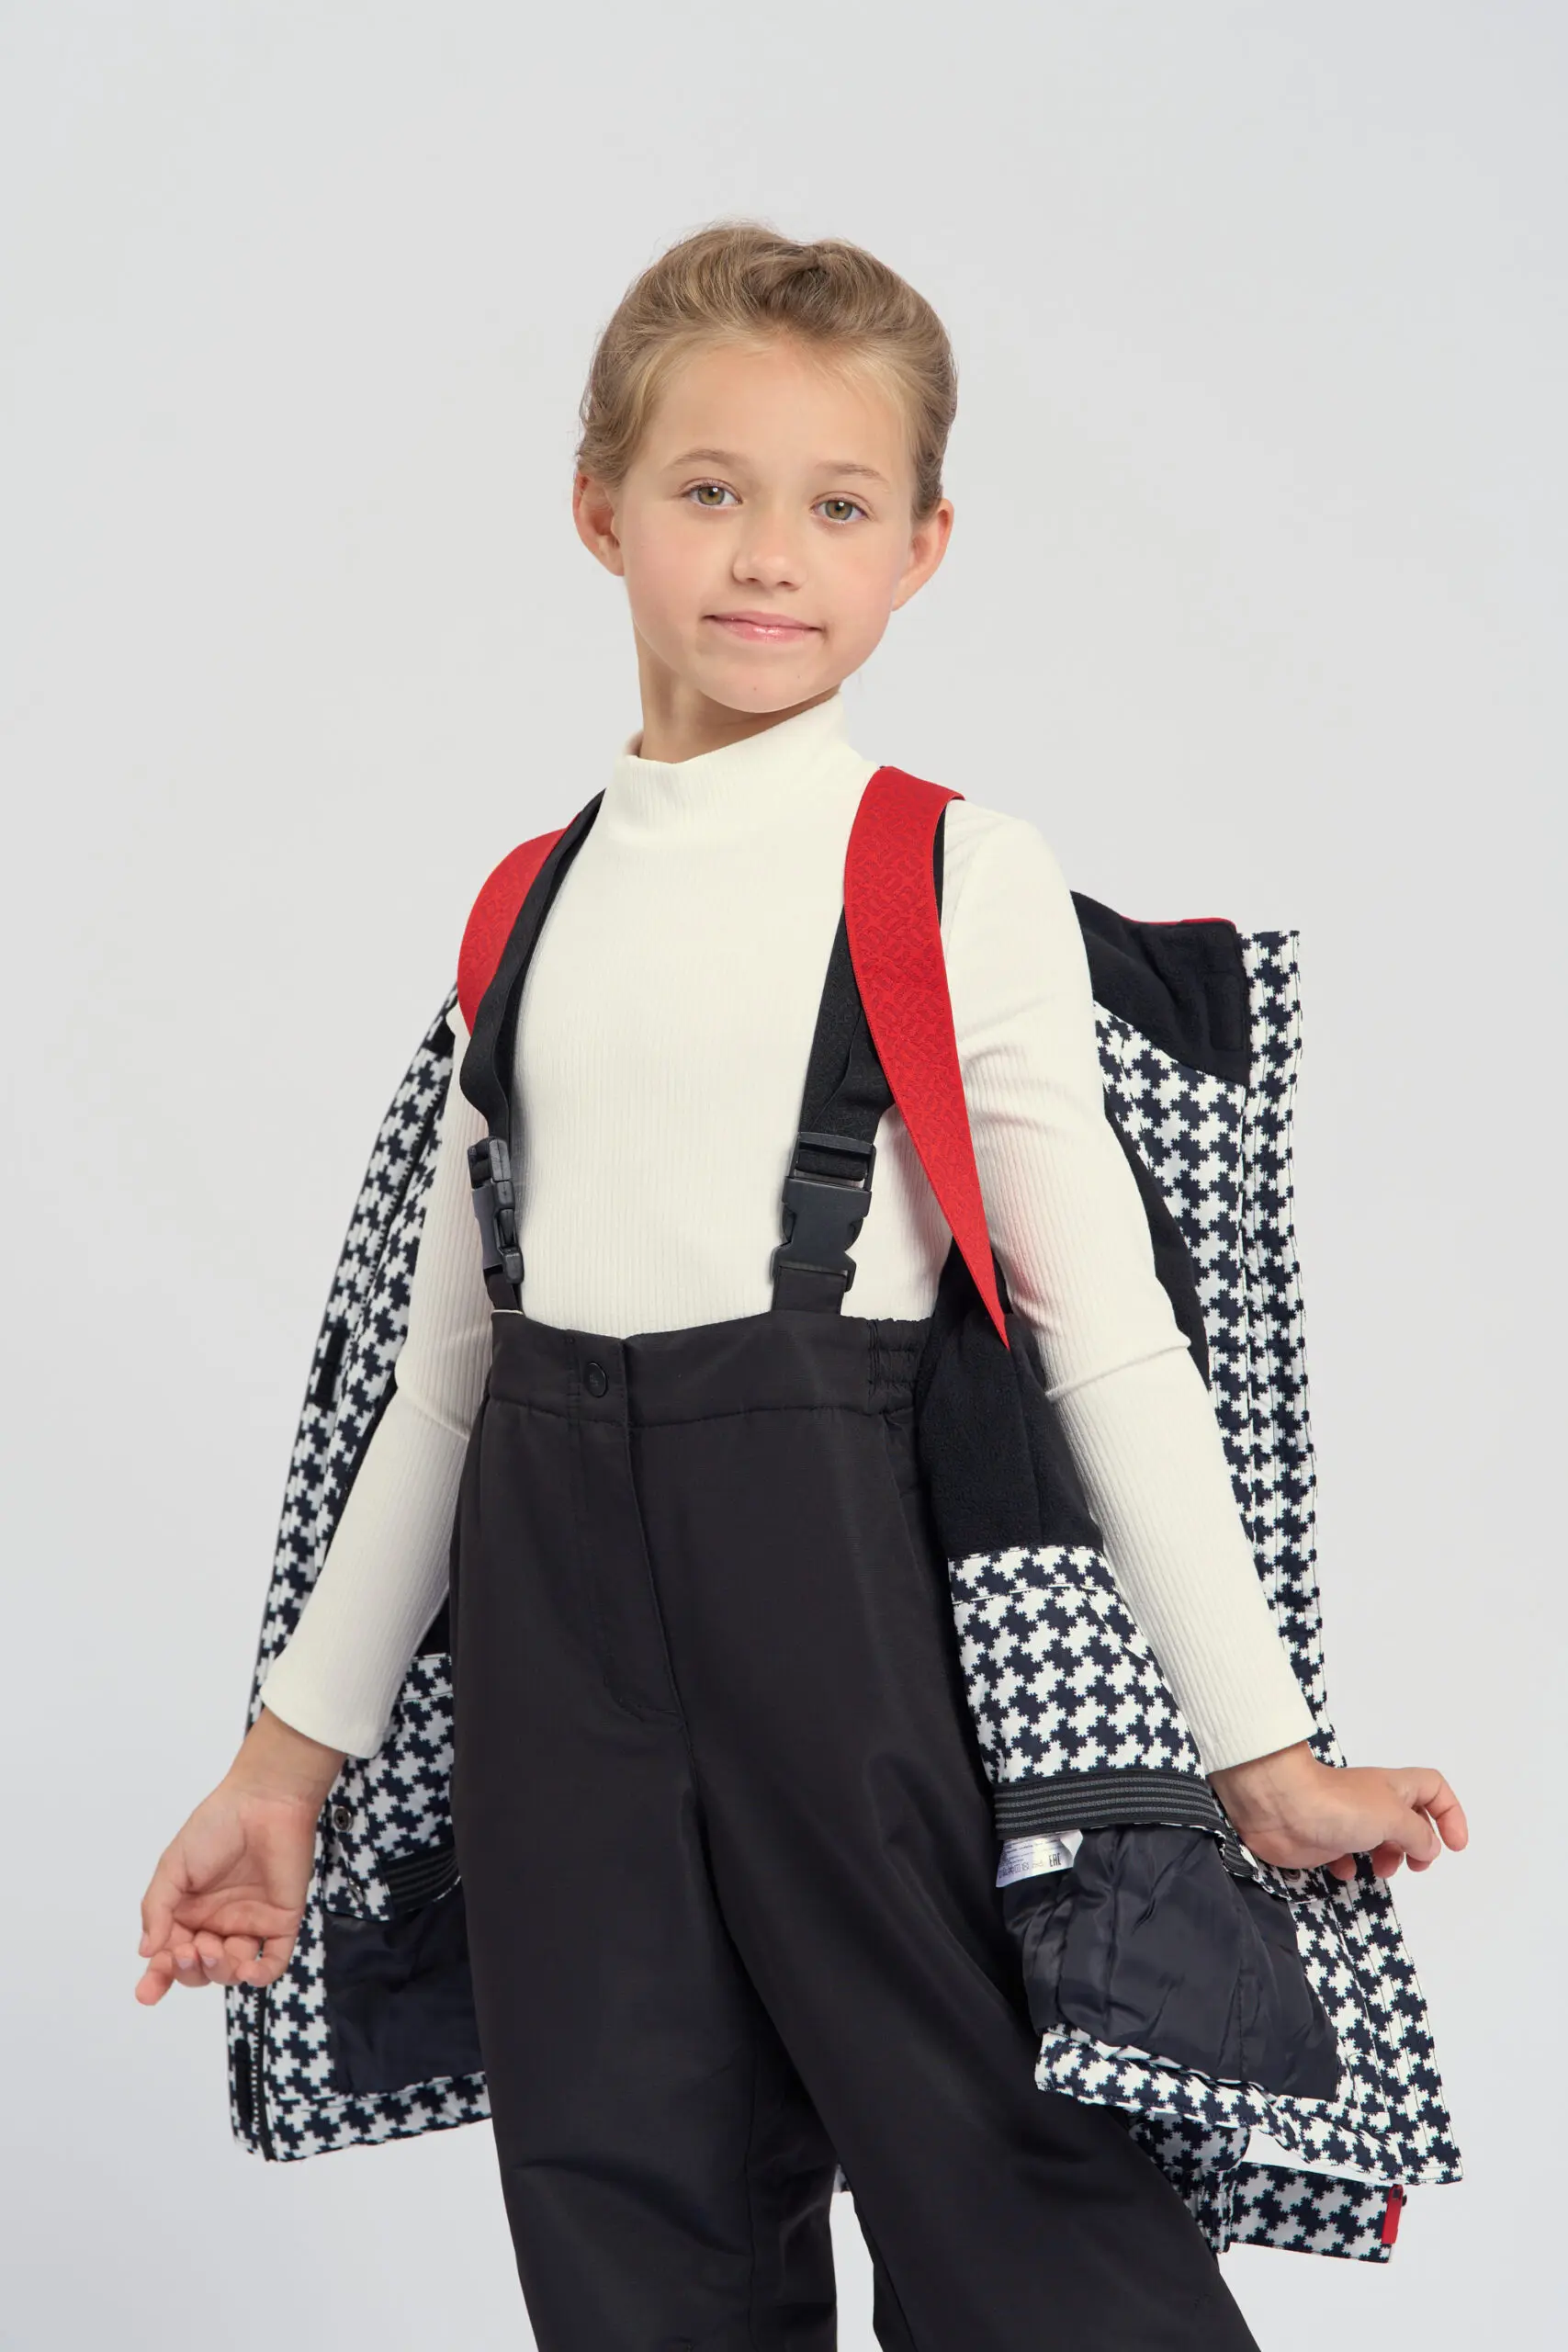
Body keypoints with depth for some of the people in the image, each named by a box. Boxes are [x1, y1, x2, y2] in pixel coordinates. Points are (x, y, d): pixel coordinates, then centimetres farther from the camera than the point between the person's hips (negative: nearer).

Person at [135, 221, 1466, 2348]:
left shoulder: (965, 879, -2)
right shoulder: (532, 906, 12)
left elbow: (1106, 1324, -3)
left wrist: (1263, 1749, -6)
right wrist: (294, 1747, 17)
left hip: (841, 1557, -4)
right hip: (553, 1602, 5)